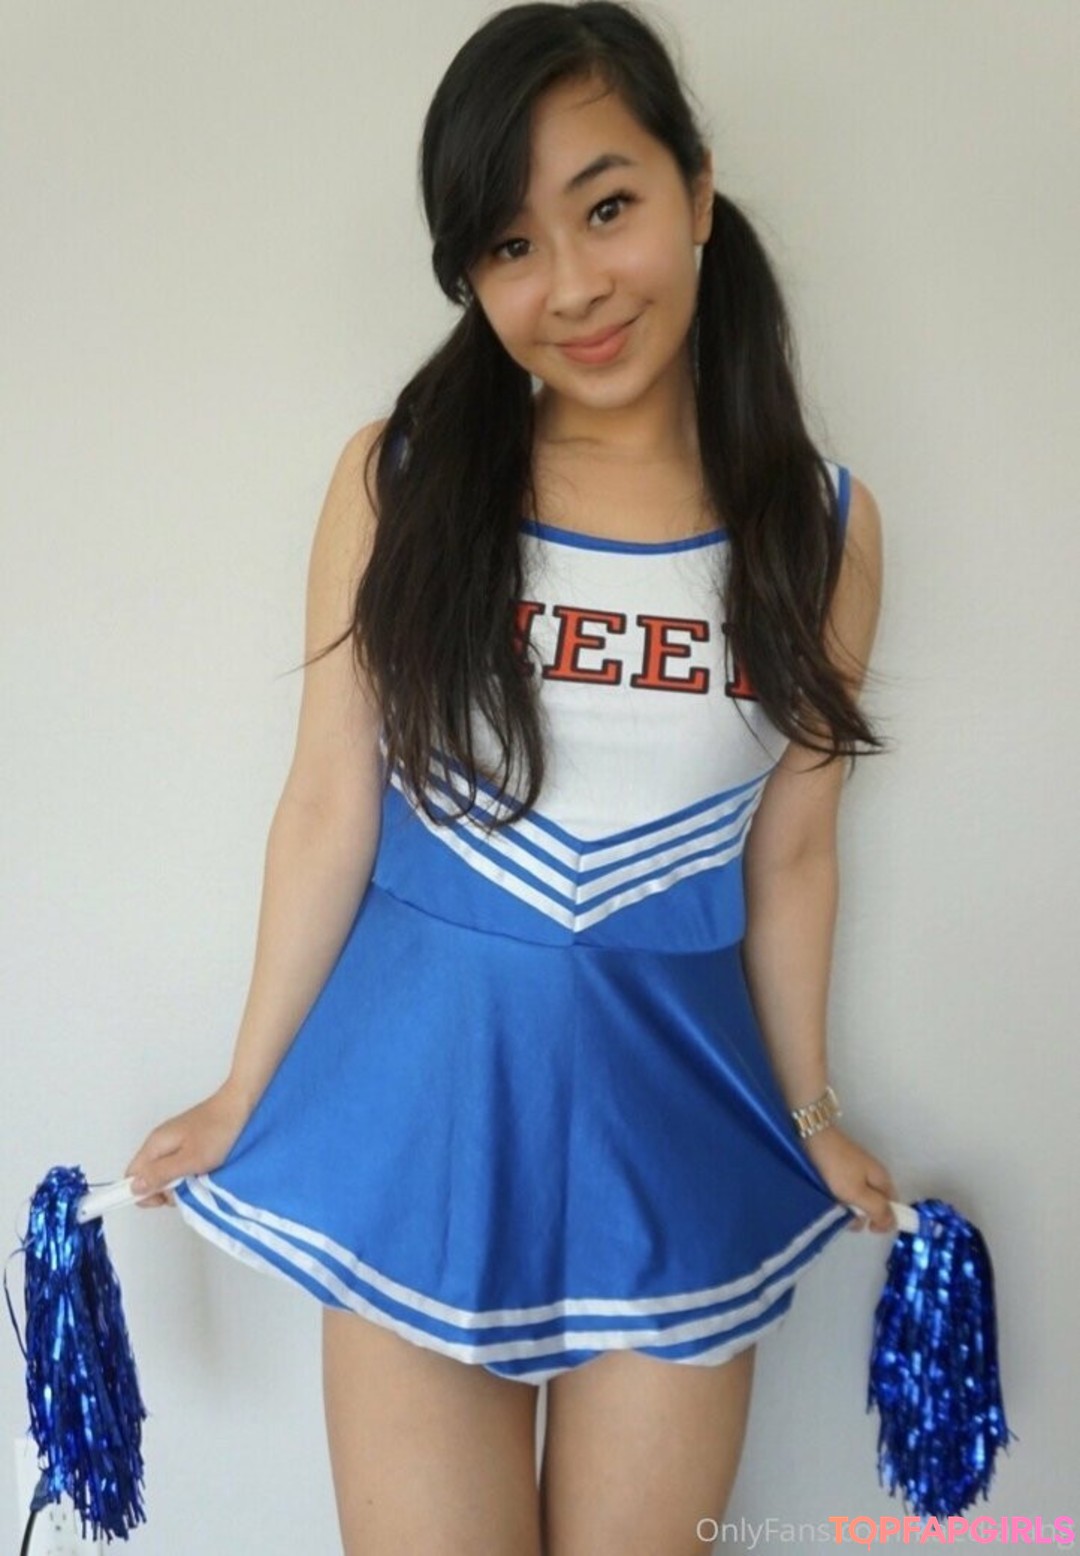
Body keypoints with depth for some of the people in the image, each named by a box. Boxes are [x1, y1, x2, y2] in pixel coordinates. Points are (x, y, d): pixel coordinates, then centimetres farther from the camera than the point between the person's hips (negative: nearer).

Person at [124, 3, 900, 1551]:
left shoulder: (824, 524, -4)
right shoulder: (401, 477, -8)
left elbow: (787, 853, 5)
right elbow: (329, 811, -3)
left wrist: (809, 1113, 13)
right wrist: (243, 1101, 5)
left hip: (674, 1104, 2)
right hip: (420, 1092, -1)